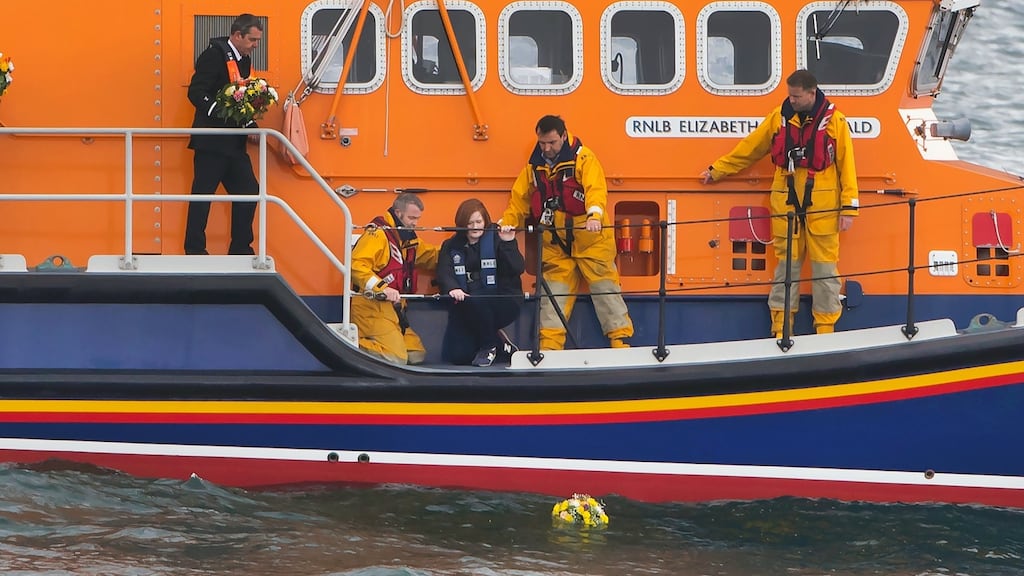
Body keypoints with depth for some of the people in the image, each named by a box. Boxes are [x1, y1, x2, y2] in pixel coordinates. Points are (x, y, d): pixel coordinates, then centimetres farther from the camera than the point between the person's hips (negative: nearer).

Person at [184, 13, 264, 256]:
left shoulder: (244, 60, 15)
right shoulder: (215, 55, -10)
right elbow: (196, 92, -18)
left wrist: (249, 125, 1)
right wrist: (221, 113, -27)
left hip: (234, 143, 9)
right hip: (211, 142, -9)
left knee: (248, 191, 7)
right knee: (203, 193, -4)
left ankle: (240, 250, 15)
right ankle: (194, 251, 0)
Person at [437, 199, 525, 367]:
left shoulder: (497, 240, 1)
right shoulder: (451, 246, 8)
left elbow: (518, 269, -11)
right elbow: (444, 273, -10)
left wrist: (509, 244, -24)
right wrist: (452, 288, -32)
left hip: (502, 301, -3)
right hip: (465, 308, 3)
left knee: (474, 300, -37)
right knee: (456, 356, -15)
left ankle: (489, 346, -9)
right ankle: (498, 340, 16)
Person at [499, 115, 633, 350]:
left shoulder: (583, 158, -7)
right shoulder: (534, 166, 9)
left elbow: (595, 189, -20)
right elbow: (519, 198, 12)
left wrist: (595, 215, -38)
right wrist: (508, 222, -5)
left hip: (589, 240, -5)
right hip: (555, 243, 5)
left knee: (605, 289, -1)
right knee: (553, 294, 4)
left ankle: (621, 342, 4)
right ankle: (549, 348, 5)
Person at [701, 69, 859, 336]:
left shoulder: (834, 120, 0)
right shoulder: (779, 117, 8)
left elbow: (846, 164, 0)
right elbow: (749, 148, 17)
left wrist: (848, 207, -4)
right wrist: (716, 171, 20)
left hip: (822, 205, -2)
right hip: (786, 202, 2)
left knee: (825, 268, -1)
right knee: (786, 266, 4)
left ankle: (826, 330, 5)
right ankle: (781, 331, 8)